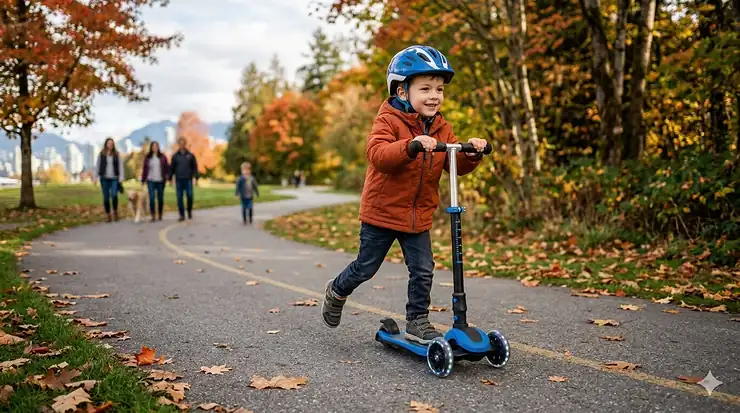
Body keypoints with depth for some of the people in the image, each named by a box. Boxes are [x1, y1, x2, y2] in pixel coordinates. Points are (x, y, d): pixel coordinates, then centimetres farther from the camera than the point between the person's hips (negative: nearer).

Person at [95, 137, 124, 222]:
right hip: (104, 178, 1)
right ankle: (107, 215, 11)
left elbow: (120, 166, 2)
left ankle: (115, 211, 4)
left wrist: (121, 177, -6)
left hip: (114, 178, -1)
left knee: (114, 195, -18)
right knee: (106, 198, 2)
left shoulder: (117, 154, 4)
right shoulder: (101, 154, 5)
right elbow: (98, 166, 8)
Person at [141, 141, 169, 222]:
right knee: (151, 198, -9)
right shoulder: (147, 157, 6)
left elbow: (166, 167, 2)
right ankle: (152, 216, -6)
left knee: (160, 198, 6)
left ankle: (159, 215, 19)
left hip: (160, 181, 0)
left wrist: (167, 175, -12)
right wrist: (143, 180, 9)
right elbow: (145, 169, 9)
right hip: (150, 181, 0)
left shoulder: (163, 157, 3)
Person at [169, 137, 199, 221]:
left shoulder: (190, 155, 6)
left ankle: (189, 211, 14)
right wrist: (170, 179, 4)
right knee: (179, 198, 0)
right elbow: (171, 168, 10)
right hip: (178, 180, 1)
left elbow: (195, 167, 6)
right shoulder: (175, 156, 8)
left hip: (188, 180, -1)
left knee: (190, 196, -9)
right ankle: (182, 215, 6)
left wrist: (196, 178, -1)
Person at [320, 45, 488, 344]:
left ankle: (417, 322, 18)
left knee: (423, 271, 1)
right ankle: (336, 292, 38)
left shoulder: (441, 128, 4)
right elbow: (377, 154, -32)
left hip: (418, 217, 5)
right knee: (365, 267, 10)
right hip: (381, 212, -4)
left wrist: (471, 154, -20)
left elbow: (457, 166, 1)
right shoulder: (389, 120, -14)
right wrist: (411, 145, -46)